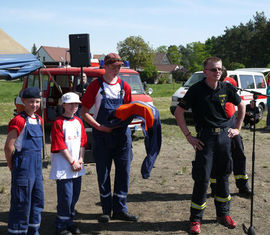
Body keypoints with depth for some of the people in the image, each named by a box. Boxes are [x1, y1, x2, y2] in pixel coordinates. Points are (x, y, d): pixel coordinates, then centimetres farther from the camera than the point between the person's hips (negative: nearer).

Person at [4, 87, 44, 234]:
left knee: (38, 199, 14)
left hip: (37, 165, 8)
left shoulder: (38, 120, 11)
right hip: (23, 165, -8)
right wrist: (12, 167, -3)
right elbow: (8, 147, -13)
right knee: (21, 201, 0)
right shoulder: (19, 120, -14)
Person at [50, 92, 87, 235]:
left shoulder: (78, 121, 11)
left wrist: (80, 160, 0)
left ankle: (69, 222, 28)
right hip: (63, 167, -7)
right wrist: (72, 162, -12)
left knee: (75, 195, 13)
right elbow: (60, 146, -13)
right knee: (66, 196, -4)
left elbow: (82, 142, 12)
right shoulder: (58, 123, -9)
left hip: (77, 166, 7)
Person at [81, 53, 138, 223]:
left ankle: (120, 209, 17)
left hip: (122, 133, 3)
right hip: (102, 135, -3)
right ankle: (106, 210, 19)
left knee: (123, 172, 5)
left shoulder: (124, 86, 9)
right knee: (103, 173, 5)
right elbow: (84, 113, -1)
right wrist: (99, 126, -14)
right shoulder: (96, 86, -1)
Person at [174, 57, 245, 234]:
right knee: (202, 178, -3)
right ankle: (196, 219, 9)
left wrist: (237, 129, 14)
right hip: (205, 137, -4)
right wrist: (189, 136, -8)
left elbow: (241, 106, 20)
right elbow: (179, 112, -5)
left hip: (224, 135, 4)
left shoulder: (226, 88, 4)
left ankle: (223, 213, 27)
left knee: (224, 175, 12)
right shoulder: (196, 90, -8)